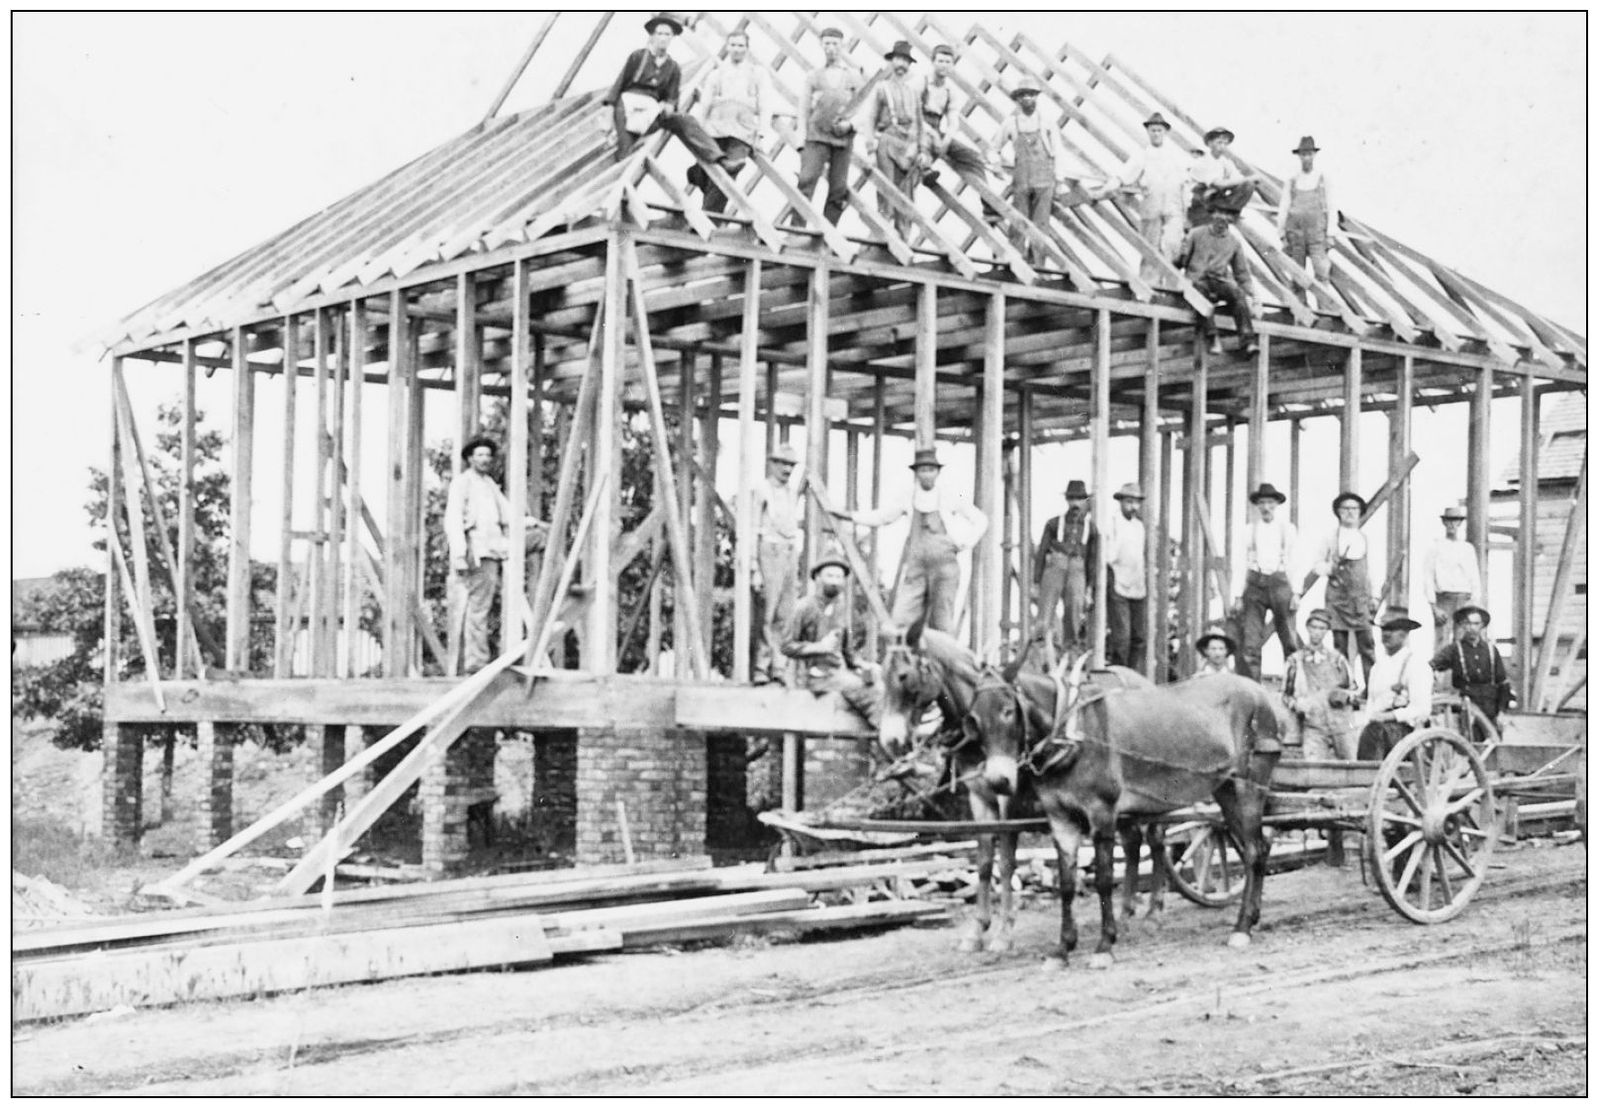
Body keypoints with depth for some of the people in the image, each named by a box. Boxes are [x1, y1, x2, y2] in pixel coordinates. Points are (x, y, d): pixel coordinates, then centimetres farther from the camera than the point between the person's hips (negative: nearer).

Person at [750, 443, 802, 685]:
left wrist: (796, 567, 18)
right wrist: (755, 569, -12)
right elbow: (752, 531, -6)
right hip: (770, 551, -7)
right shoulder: (762, 491, -2)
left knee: (785, 616, 2)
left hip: (791, 555, 7)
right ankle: (761, 668, -8)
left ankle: (775, 668, 4)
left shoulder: (791, 494, 19)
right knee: (766, 615, -10)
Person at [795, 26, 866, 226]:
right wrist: (801, 141, 1)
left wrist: (850, 123, -11)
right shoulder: (813, 76, 13)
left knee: (838, 191, -1)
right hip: (817, 136, -1)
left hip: (843, 138, 1)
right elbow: (804, 109, 11)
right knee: (806, 181, -17)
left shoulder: (855, 75, 11)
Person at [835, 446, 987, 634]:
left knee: (941, 624, -3)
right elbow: (879, 517, 15)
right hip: (915, 563, 2)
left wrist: (964, 545, 4)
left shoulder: (949, 497, 2)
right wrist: (849, 514, 5)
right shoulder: (908, 499, 7)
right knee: (902, 620, -10)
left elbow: (980, 520, 11)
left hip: (943, 564, -2)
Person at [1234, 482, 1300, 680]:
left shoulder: (1287, 528, 8)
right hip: (1255, 584, 1)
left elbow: (1294, 562, 6)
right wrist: (1239, 595, 3)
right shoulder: (1249, 530, 9)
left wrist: (1296, 593, -2)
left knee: (1290, 641, -2)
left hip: (1280, 582, -1)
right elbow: (1242, 564, 9)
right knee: (1251, 643, -4)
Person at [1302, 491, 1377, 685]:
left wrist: (1371, 599, 16)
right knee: (1340, 643, 0)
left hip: (1360, 596, 2)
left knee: (1367, 642, -7)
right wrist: (1301, 591, 6)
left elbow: (1367, 570, 18)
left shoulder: (1364, 538, 12)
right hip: (1337, 595, -2)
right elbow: (1317, 566, 11)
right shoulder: (1331, 537, 4)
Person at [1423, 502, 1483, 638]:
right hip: (1444, 599, -4)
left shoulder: (1468, 548, 14)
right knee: (1442, 642, -12)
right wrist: (1434, 607, -9)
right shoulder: (1436, 548, 2)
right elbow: (1428, 579, -1)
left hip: (1464, 600, 4)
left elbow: (1475, 577, 14)